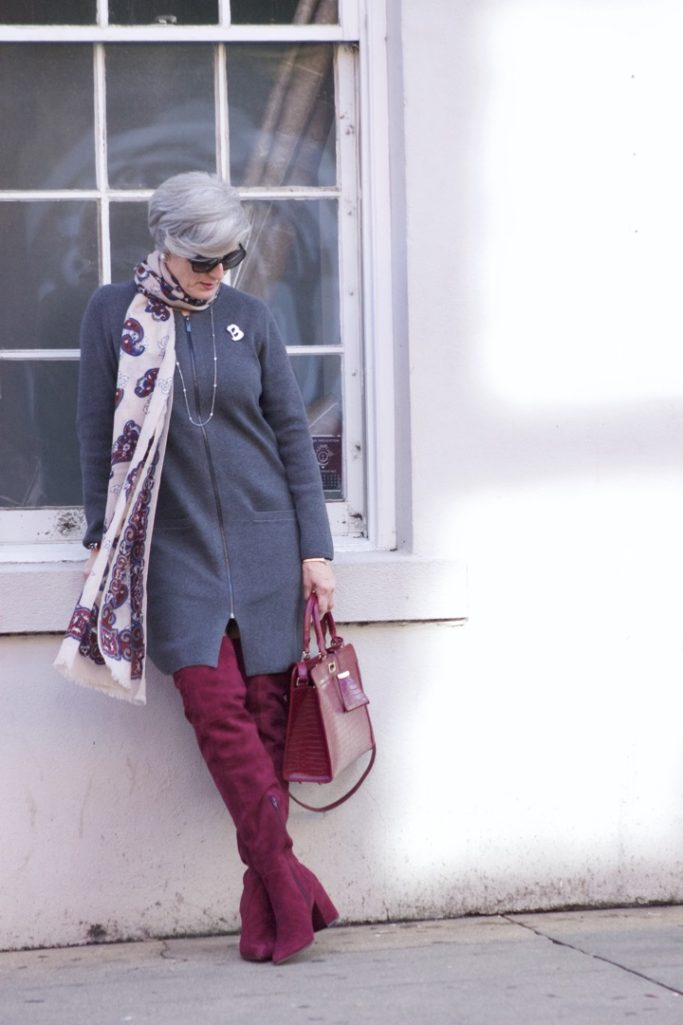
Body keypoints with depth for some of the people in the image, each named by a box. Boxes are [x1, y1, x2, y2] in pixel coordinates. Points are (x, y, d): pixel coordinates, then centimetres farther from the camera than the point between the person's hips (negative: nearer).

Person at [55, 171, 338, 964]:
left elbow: (292, 432, 8)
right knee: (215, 703, -15)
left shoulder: (248, 317, 6)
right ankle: (291, 886, -12)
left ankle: (267, 904, 2)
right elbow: (97, 435, 5)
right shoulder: (113, 313, 2)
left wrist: (315, 548, 3)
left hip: (263, 538, 2)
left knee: (265, 708, -2)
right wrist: (103, 538, 2)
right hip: (176, 546, -1)